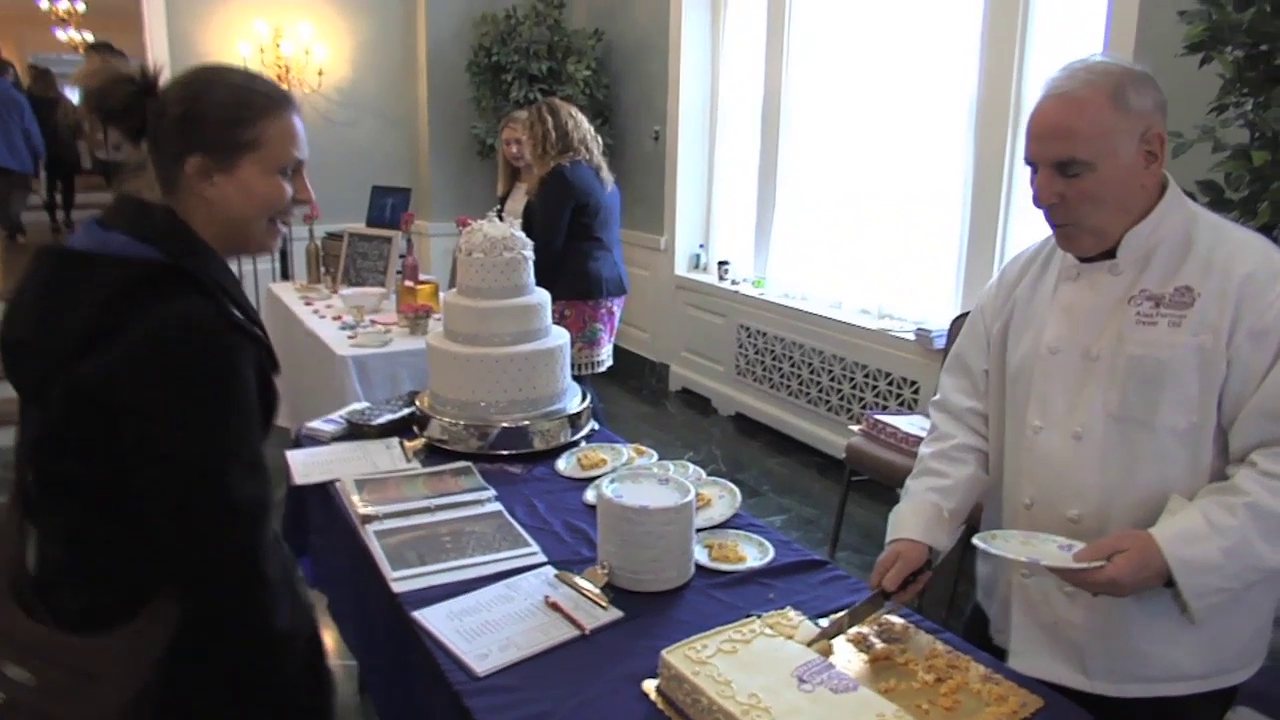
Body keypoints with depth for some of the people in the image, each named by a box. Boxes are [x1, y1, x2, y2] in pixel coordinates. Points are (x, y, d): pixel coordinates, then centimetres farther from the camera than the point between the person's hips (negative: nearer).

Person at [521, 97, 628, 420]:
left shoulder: (560, 176, -10)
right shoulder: (600, 174, 17)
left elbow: (547, 248, -12)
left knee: (572, 382, -4)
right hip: (609, 285, 9)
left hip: (578, 292, -9)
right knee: (577, 380, 12)